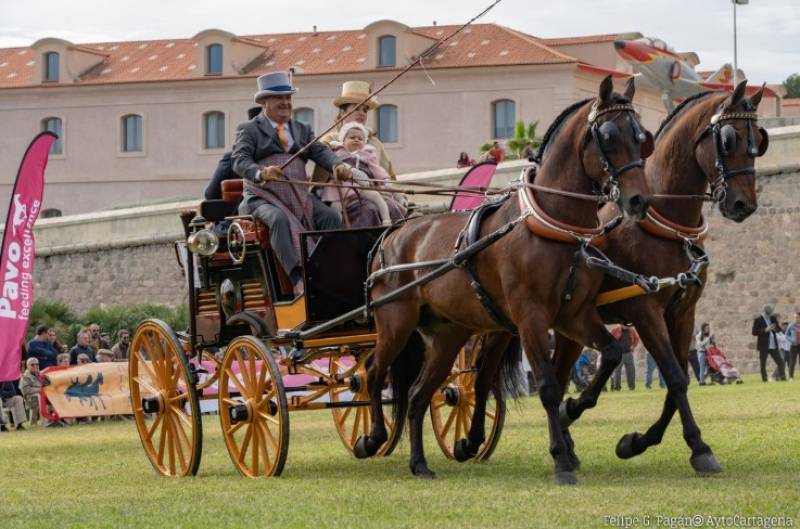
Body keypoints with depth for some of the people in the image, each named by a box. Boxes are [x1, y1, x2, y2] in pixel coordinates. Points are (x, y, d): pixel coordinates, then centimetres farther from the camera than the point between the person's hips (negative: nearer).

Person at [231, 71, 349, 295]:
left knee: (330, 217, -22)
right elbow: (239, 160, -9)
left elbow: (320, 151, 5)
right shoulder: (248, 130, 8)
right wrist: (261, 173, -32)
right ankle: (298, 279, -48)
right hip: (263, 198, -5)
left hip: (299, 196, 5)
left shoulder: (303, 130, 22)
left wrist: (337, 166, -19)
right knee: (279, 220, -36)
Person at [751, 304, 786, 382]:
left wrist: (775, 328, -10)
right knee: (763, 364, 0)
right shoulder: (758, 320, -5)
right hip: (763, 346, -4)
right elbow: (754, 332, -11)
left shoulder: (773, 318, 10)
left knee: (780, 362, -1)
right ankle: (764, 379, 5)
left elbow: (779, 329, 15)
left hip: (773, 346, 4)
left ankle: (782, 376, 3)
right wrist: (765, 330, -21)